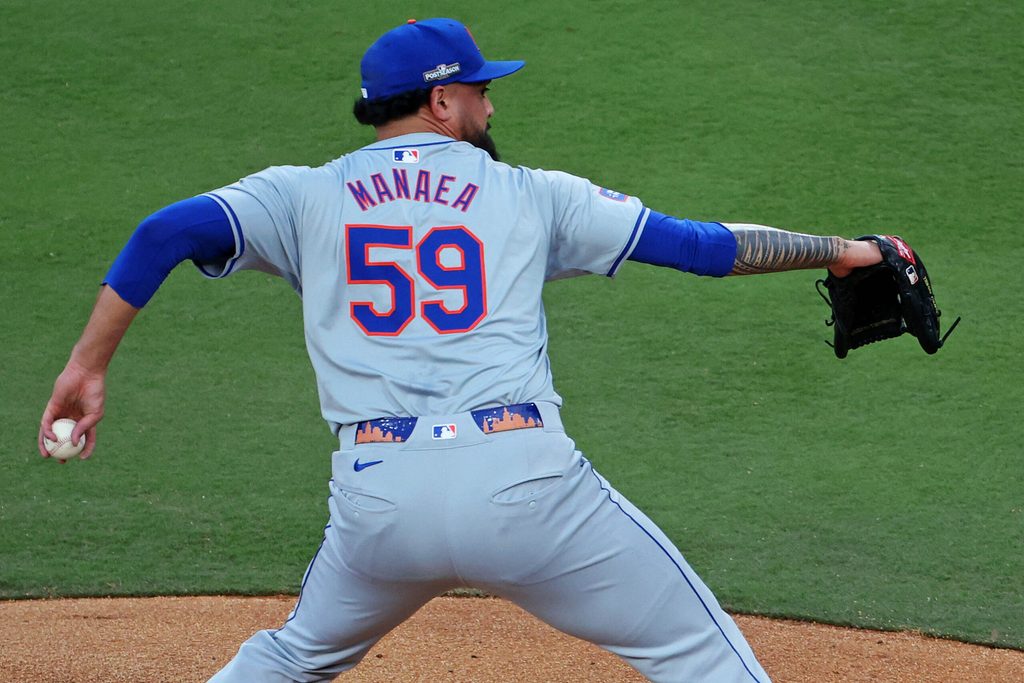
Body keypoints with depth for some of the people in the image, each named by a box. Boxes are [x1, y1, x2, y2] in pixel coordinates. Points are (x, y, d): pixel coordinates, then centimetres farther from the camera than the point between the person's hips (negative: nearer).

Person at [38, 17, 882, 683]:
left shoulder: (305, 195, 15)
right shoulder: (532, 196, 14)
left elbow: (166, 233, 3)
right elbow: (700, 243, 16)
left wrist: (88, 367, 6)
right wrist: (835, 250, 27)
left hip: (376, 496, 3)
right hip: (521, 480, -3)